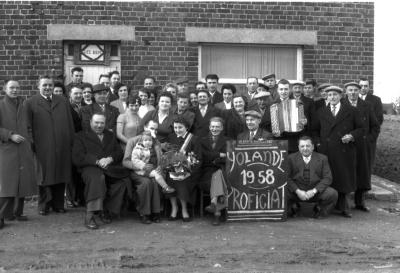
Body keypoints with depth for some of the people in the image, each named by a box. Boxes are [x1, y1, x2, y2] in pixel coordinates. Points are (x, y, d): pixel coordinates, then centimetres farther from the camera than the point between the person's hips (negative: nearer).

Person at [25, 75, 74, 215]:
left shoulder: (63, 102, 15)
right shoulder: (31, 103, 4)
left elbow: (70, 124, 13)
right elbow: (28, 126, 1)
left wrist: (71, 142, 7)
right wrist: (32, 144, -6)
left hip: (62, 147, 3)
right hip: (43, 148, -3)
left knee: (61, 175, 7)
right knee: (44, 176, 4)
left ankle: (58, 204, 18)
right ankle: (44, 205, 16)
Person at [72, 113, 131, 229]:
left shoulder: (110, 136, 29)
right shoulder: (81, 136, 16)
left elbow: (119, 153, 16)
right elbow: (77, 158, 1)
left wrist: (110, 159, -8)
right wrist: (97, 161, -13)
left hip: (111, 168, 4)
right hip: (91, 168, -4)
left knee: (124, 180, -27)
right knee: (97, 178, -39)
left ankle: (107, 210, -16)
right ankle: (89, 215, -39)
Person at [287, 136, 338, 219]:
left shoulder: (322, 158, 5)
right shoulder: (291, 158, 4)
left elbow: (327, 178, -2)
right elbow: (287, 177, -3)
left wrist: (314, 191, -17)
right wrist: (297, 191, -19)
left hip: (316, 191, 0)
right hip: (296, 191, 0)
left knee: (333, 194, -27)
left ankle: (319, 209, 5)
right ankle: (294, 207, 7)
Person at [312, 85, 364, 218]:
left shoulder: (351, 111, 6)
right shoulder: (321, 112, 12)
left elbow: (361, 128, 9)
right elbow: (315, 130, 19)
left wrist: (352, 136, -9)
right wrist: (318, 143, 4)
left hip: (345, 152, -1)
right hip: (326, 151, 1)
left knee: (345, 179, 3)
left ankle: (344, 208, 13)